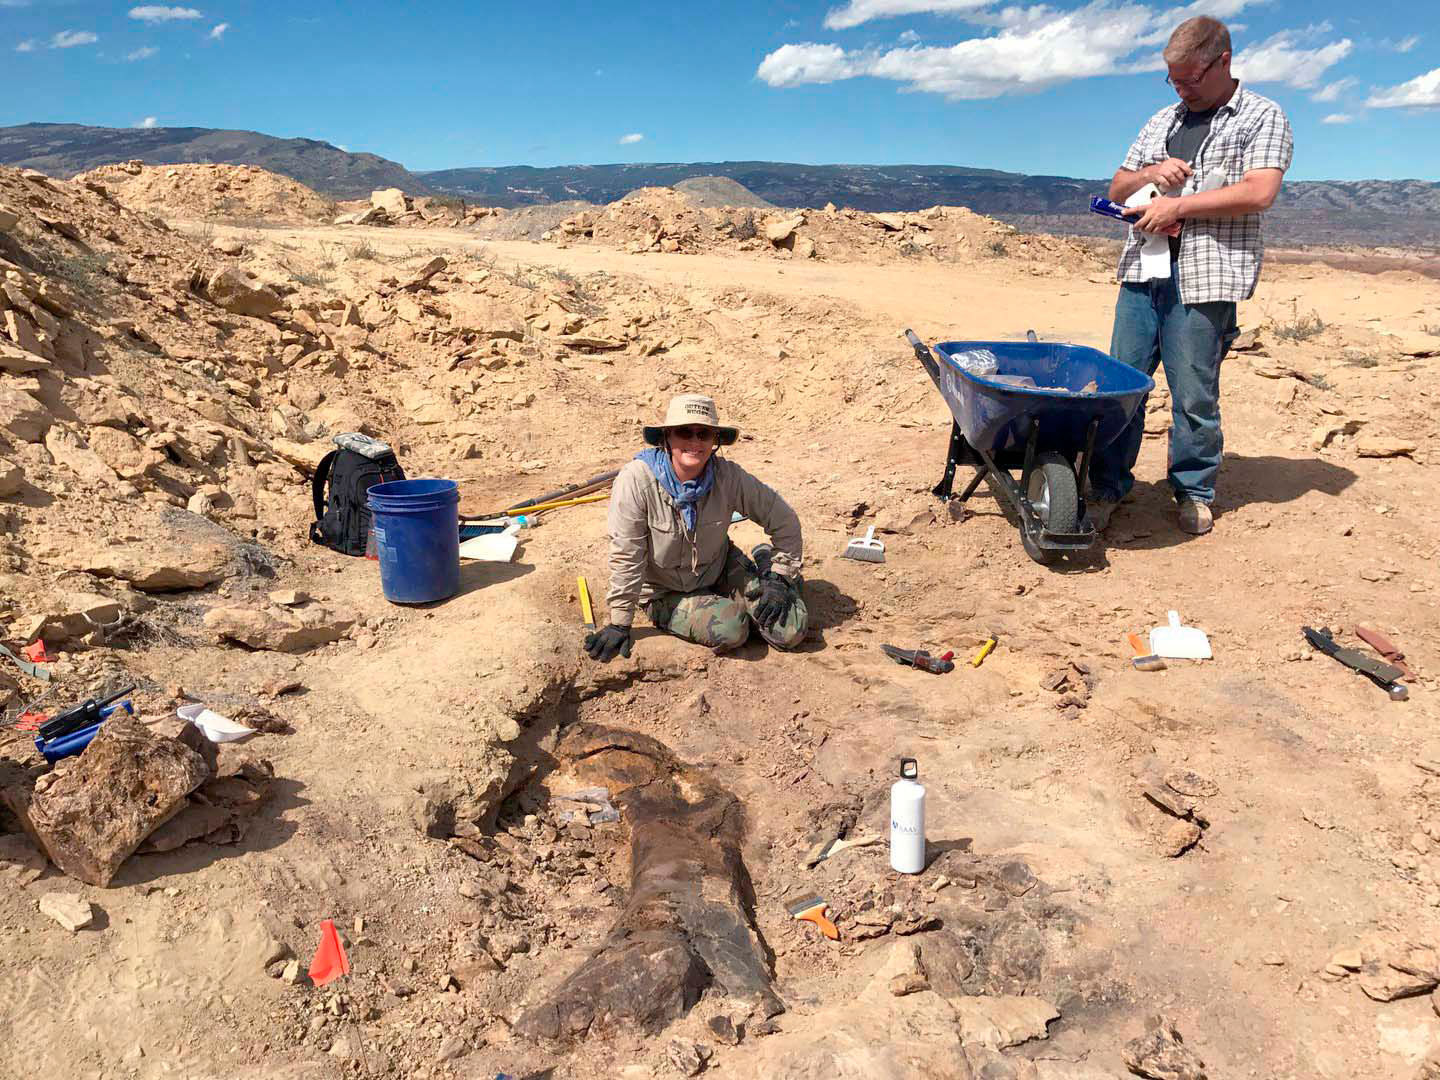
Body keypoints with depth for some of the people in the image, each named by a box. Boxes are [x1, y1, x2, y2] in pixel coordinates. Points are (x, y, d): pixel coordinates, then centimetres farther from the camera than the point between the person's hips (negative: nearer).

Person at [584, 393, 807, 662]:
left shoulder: (729, 477, -17)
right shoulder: (636, 480, -26)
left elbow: (784, 520, -4)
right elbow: (626, 557, -20)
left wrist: (780, 578, -9)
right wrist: (619, 625, -17)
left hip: (719, 572, 3)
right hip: (666, 594, -3)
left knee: (791, 632, -10)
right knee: (730, 629, -28)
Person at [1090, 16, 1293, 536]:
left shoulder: (1262, 117, 4)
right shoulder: (1161, 121, 21)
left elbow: (1258, 193, -10)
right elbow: (1117, 189, 23)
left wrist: (1176, 205, -11)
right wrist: (1150, 172, 1)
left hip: (1204, 277, -5)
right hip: (1142, 271, 5)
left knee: (1195, 395, -1)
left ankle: (1194, 492, 13)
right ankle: (1108, 485, 10)